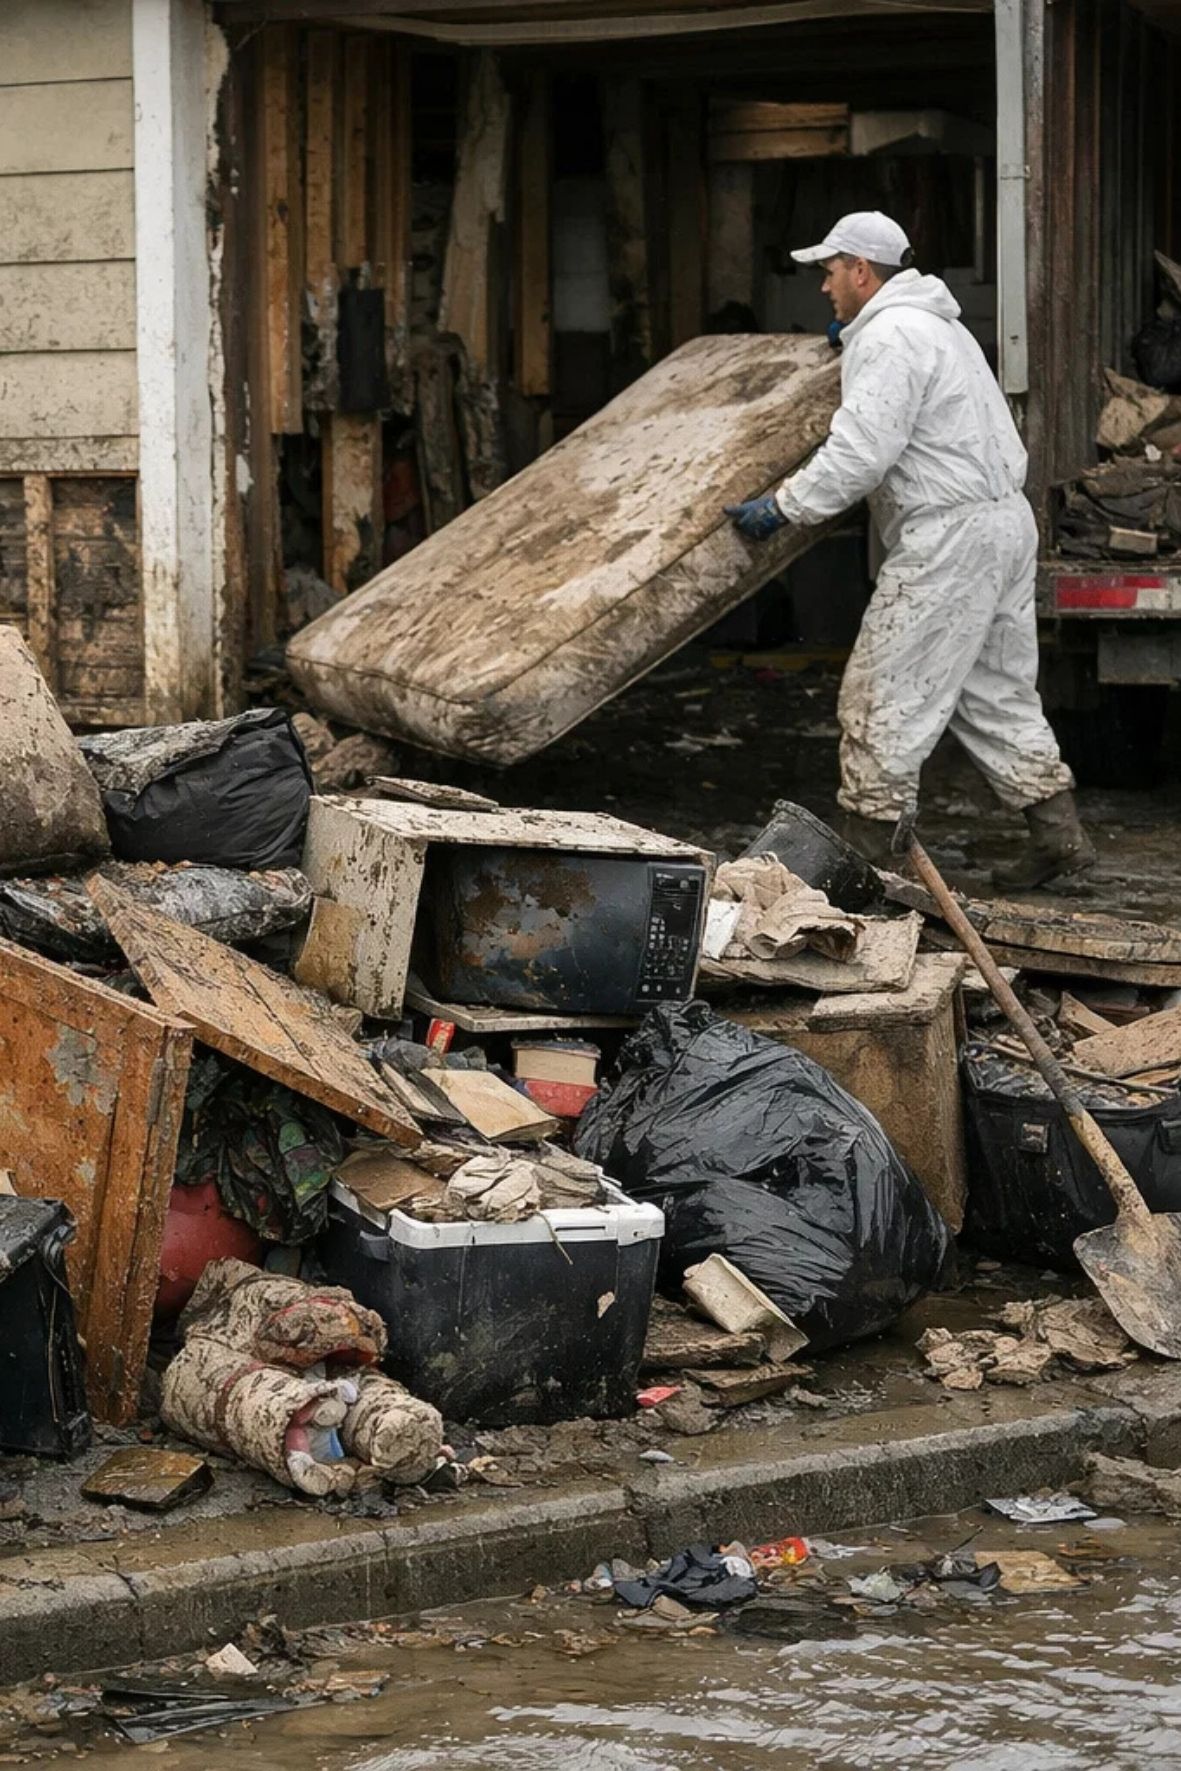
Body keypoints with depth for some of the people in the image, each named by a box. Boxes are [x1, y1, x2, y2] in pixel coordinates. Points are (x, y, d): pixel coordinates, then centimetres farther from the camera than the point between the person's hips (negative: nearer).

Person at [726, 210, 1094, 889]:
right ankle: (1058, 830, 12)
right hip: (1005, 522, 11)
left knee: (887, 688, -4)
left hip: (950, 535, -11)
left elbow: (861, 452, -20)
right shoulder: (938, 324, 19)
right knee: (995, 690, 14)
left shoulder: (888, 336, -14)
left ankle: (870, 838, 0)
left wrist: (781, 508, -13)